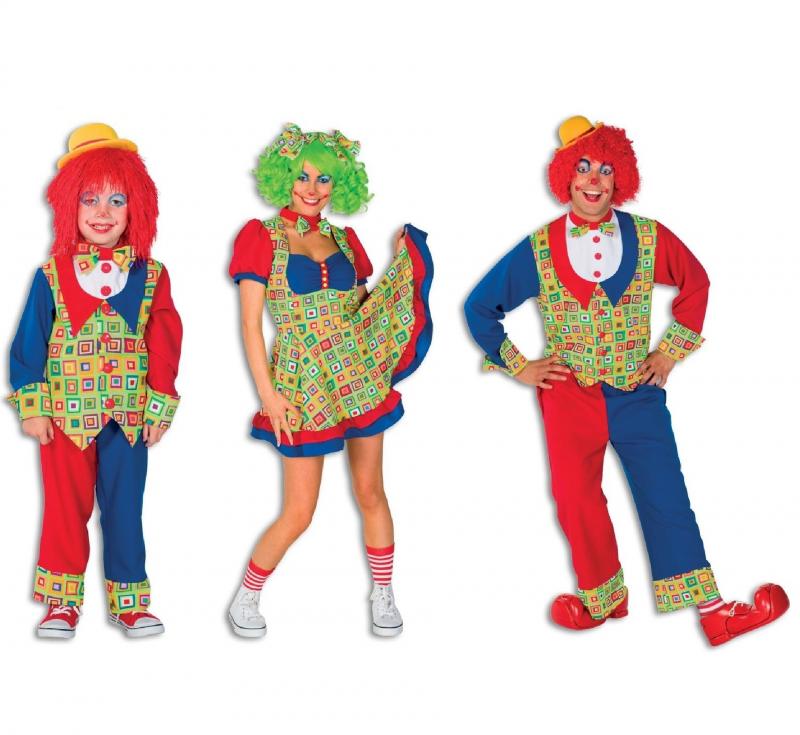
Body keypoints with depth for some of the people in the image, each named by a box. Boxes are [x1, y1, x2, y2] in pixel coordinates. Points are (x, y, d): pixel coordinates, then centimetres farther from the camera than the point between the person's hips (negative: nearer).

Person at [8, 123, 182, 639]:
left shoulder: (151, 277, 1)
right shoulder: (52, 275, -1)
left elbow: (164, 346, 2)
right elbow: (30, 343, 1)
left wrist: (160, 408, 0)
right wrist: (32, 407, -3)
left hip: (128, 416, 1)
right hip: (65, 413, -1)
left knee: (124, 509, 7)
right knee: (67, 507, 7)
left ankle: (130, 600, 19)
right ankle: (62, 601, 19)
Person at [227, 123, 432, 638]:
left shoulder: (345, 241, 10)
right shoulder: (263, 237, -2)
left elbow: (370, 307, 13)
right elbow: (251, 324, -5)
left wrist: (404, 266, -2)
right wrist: (268, 394, -11)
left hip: (360, 378, 4)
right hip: (303, 387, -4)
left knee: (371, 493, 8)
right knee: (299, 513, -2)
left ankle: (383, 596, 24)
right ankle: (245, 600, 19)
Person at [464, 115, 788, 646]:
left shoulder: (648, 238, -2)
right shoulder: (539, 249, -4)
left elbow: (696, 283, 14)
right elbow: (481, 307, 6)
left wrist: (672, 349, 9)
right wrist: (517, 366, 3)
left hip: (638, 393, 0)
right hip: (569, 396, 0)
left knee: (666, 497, -1)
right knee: (578, 502, 5)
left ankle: (715, 613, 2)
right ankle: (604, 600, 24)